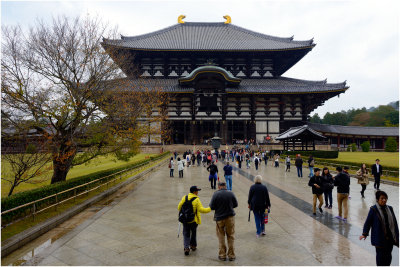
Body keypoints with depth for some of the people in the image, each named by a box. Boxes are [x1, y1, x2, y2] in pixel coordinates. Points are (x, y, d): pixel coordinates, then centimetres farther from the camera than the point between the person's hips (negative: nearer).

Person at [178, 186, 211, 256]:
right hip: (193, 220, -2)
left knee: (186, 234, 10)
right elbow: (201, 210, -21)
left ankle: (186, 247, -4)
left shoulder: (184, 197, -3)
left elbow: (179, 207, 2)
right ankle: (193, 245, 34)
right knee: (193, 233, 21)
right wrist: (210, 209, -9)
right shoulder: (196, 200, -16)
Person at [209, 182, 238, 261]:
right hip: (230, 217, 1)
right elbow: (235, 204, 4)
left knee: (221, 237, 14)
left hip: (219, 218, -1)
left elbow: (212, 207, -11)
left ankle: (222, 255, 19)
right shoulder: (231, 193, -7)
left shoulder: (215, 194, -13)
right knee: (231, 236, 13)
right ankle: (231, 255, 19)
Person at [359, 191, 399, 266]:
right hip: (379, 238, -4)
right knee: (380, 255, 3)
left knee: (388, 256, 11)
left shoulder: (390, 209, 5)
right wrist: (365, 234, -12)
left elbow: (394, 222, 9)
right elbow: (368, 222, -6)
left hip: (390, 237, 5)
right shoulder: (373, 209, -9)